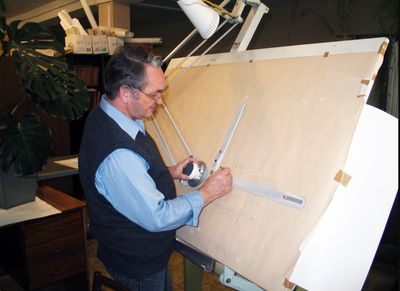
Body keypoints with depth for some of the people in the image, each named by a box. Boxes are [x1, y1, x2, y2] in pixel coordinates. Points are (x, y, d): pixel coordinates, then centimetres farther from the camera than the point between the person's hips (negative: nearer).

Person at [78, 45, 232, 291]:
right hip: (138, 266, -8)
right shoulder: (117, 156, -37)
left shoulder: (107, 115, -6)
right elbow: (157, 217, -29)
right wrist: (208, 193, -19)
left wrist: (168, 172, -1)